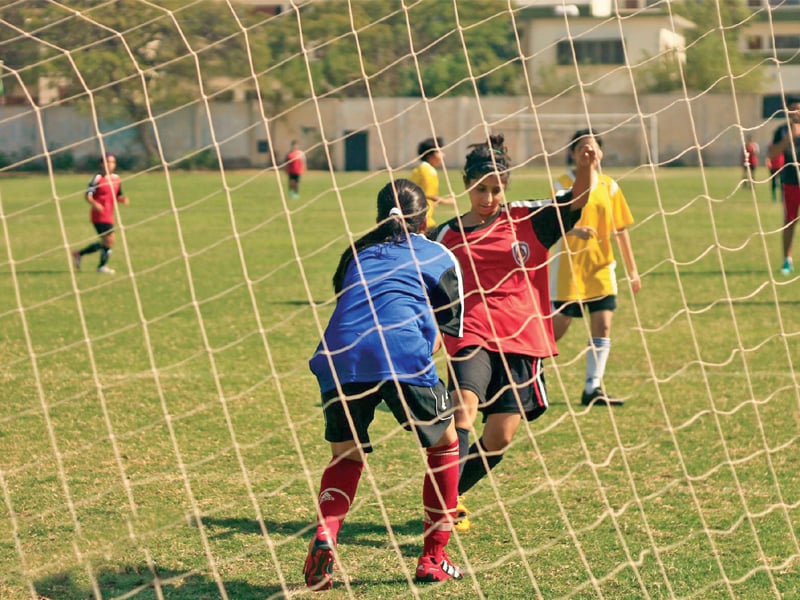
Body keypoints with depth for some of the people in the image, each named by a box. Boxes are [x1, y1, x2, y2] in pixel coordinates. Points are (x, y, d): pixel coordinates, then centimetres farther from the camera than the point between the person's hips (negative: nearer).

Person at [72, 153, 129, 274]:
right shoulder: (98, 178, -10)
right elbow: (88, 195, -12)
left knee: (105, 242, 13)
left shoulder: (116, 179, 11)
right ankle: (102, 266, 8)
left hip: (109, 216, 8)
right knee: (109, 239, -10)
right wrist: (95, 204, -31)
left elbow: (118, 196, 21)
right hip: (100, 215, -8)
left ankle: (79, 254, 28)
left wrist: (123, 199, -2)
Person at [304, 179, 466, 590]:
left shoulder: (357, 253, 32)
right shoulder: (440, 257, 23)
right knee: (444, 444, 21)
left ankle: (324, 537, -6)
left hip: (340, 355, 3)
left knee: (345, 456, 22)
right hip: (402, 352, -3)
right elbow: (445, 331, 20)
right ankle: (433, 559, 18)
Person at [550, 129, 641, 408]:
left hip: (601, 266, 4)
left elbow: (620, 230, 11)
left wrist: (632, 270, 10)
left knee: (602, 326, -3)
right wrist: (575, 230, -37)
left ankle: (592, 389, 4)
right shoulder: (563, 184, -6)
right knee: (557, 328, 0)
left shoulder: (609, 186, 6)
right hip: (569, 267, -4)